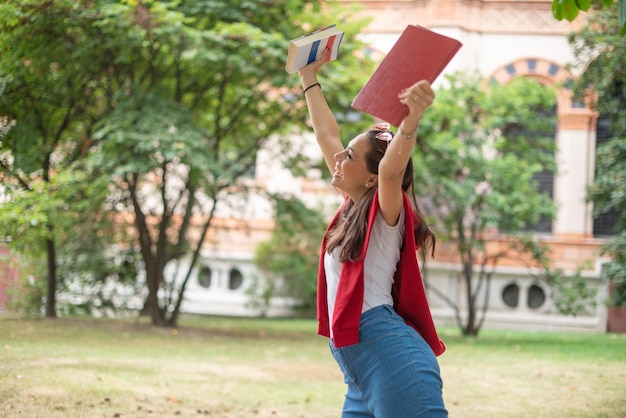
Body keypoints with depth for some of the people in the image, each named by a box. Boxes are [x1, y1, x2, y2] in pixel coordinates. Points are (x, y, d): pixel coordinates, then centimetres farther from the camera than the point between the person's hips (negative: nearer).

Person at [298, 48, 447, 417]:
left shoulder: (387, 214, -3)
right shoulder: (354, 207, 19)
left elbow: (391, 168, -27)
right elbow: (326, 135, 28)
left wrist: (412, 120, -43)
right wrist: (309, 76, 34)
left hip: (392, 358, -9)